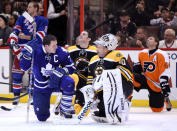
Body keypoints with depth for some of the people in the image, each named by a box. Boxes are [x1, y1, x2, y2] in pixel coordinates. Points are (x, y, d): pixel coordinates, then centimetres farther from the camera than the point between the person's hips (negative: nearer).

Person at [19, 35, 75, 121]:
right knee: (41, 117, -1)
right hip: (41, 87, 0)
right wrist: (27, 53, -28)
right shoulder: (36, 51, -18)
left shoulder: (61, 52, -15)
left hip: (56, 81, 0)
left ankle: (64, 110, -15)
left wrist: (61, 71, -26)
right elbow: (24, 67, -12)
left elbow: (71, 67, -6)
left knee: (69, 82, -36)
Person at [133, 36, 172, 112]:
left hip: (157, 85, -4)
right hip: (146, 80, 4)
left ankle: (165, 99, 34)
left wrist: (165, 85, -28)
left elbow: (165, 72, -20)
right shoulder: (142, 54, 1)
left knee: (157, 109, 2)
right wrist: (137, 66, -1)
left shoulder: (161, 55, -17)